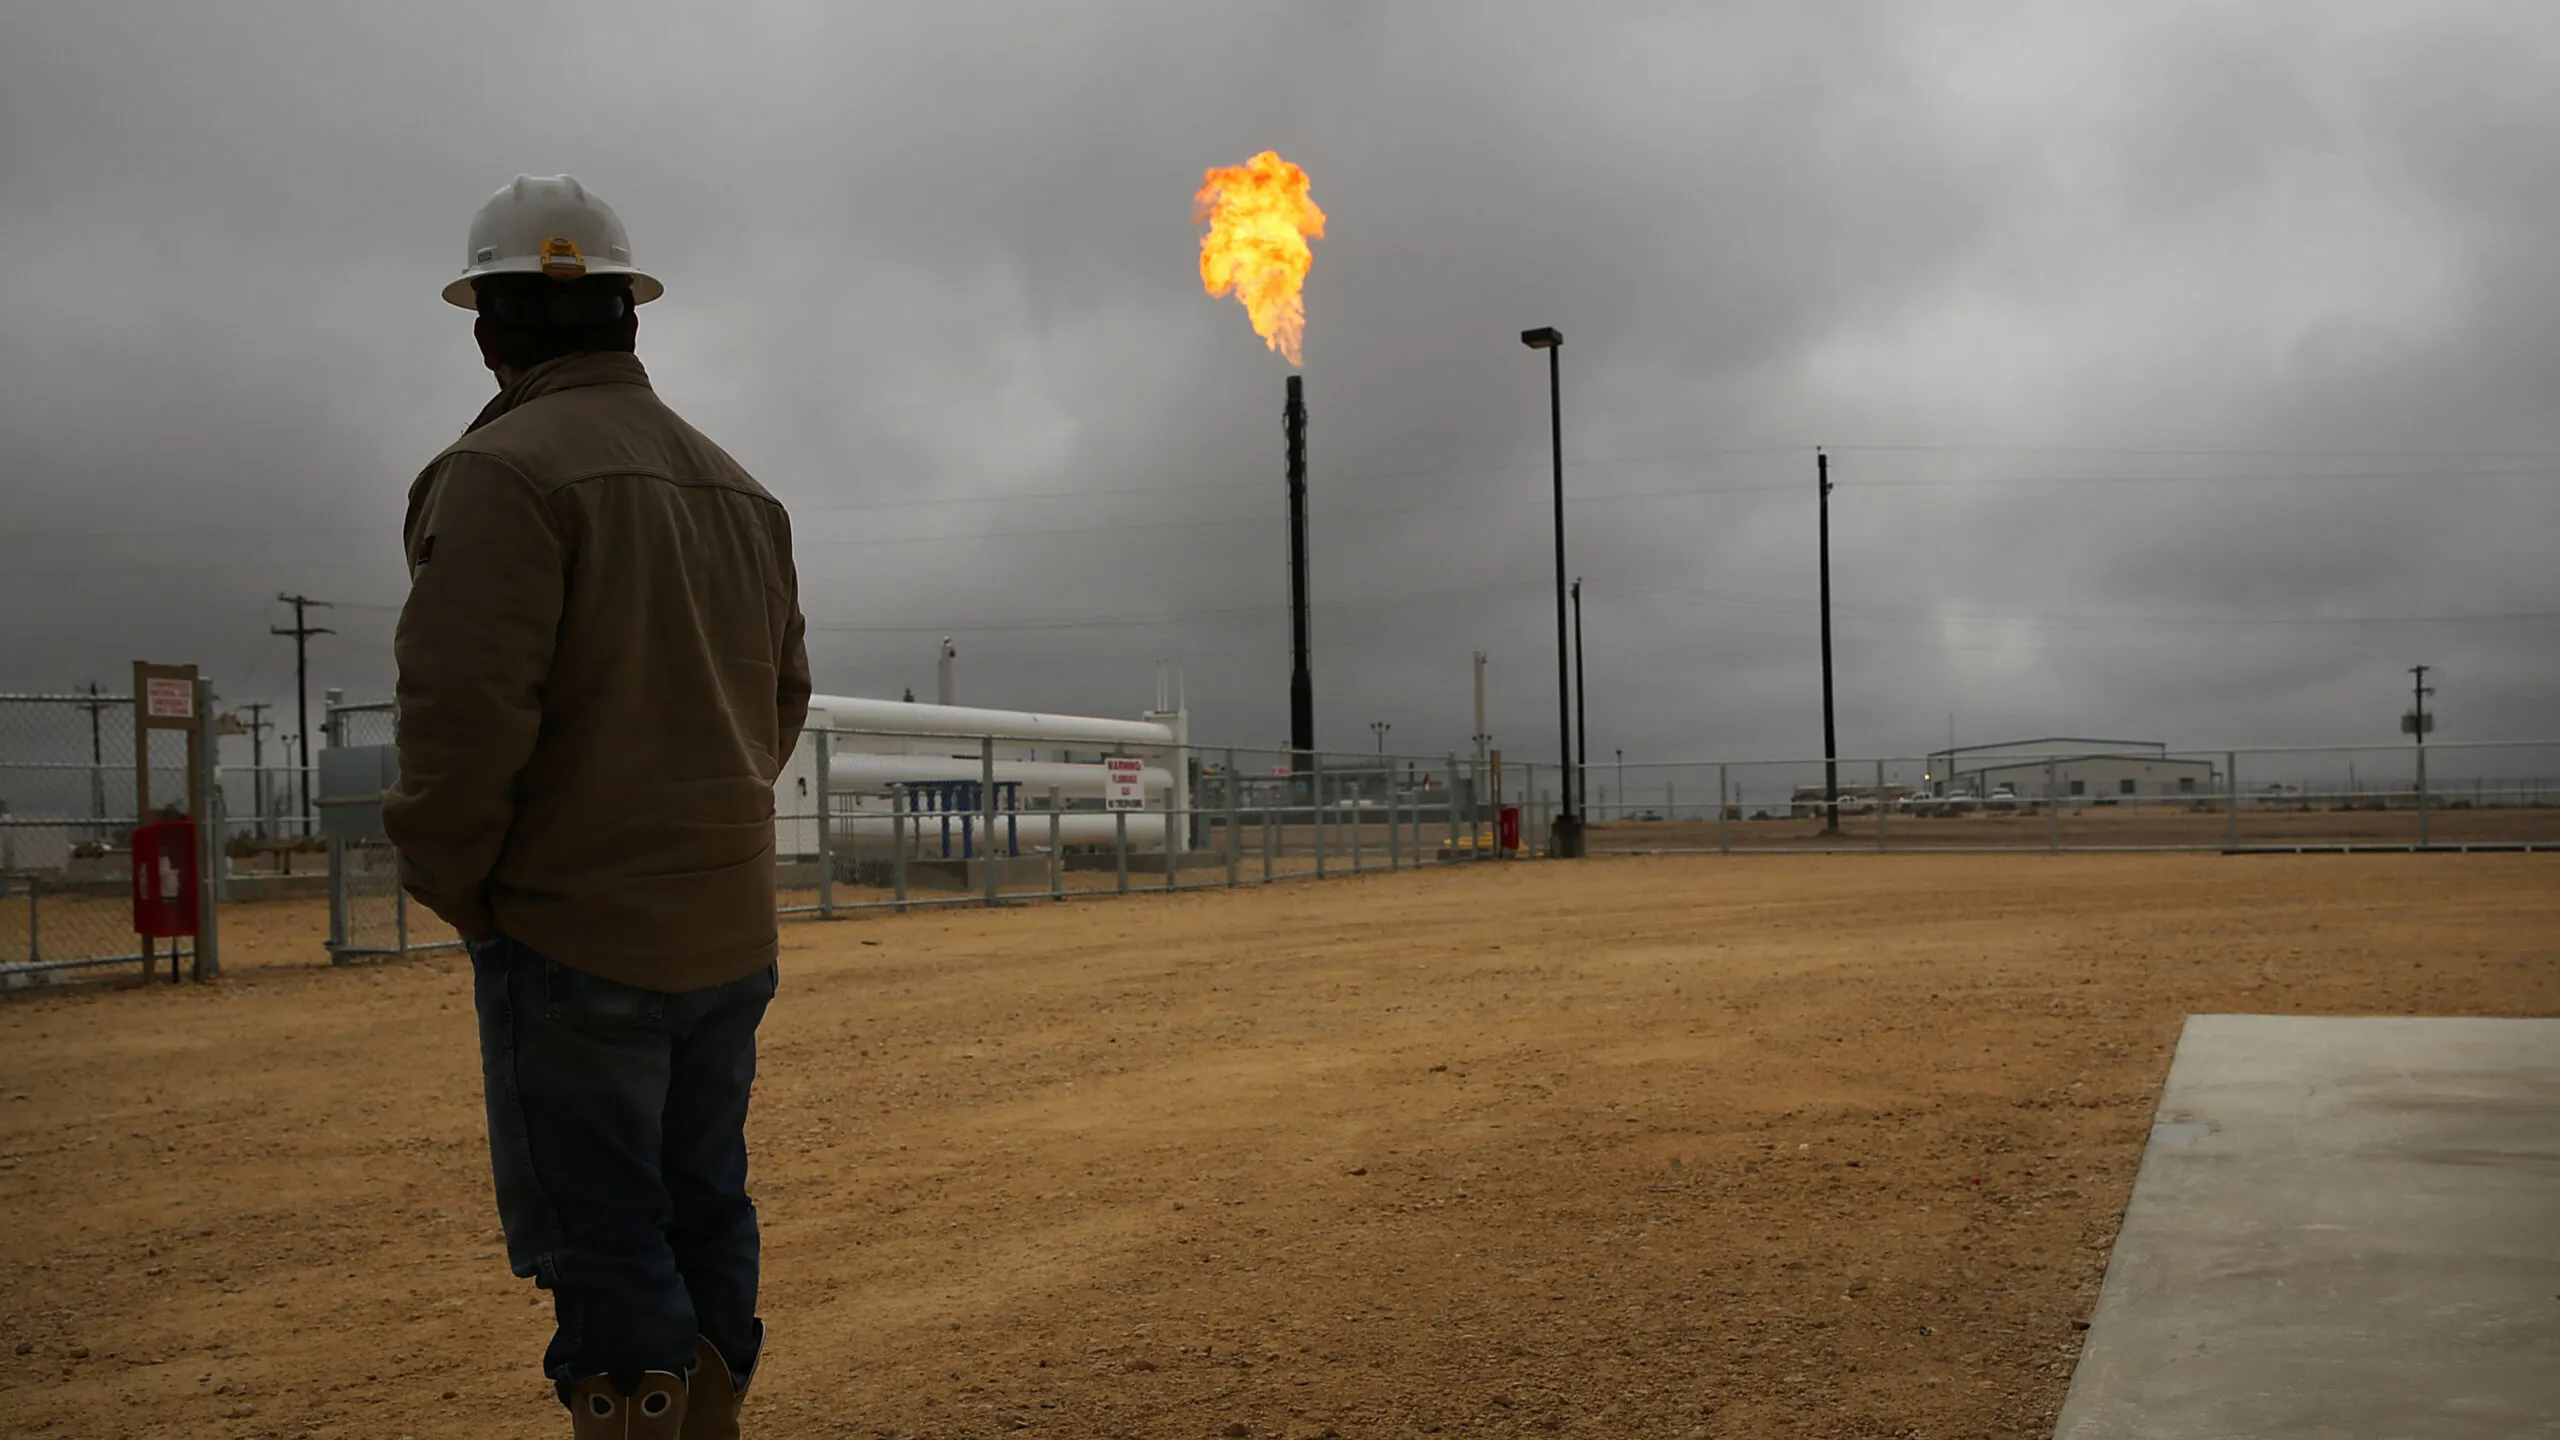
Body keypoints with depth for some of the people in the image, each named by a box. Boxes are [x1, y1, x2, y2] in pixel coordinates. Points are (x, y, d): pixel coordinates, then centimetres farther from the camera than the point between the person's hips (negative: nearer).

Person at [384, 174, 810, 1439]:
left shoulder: (507, 468, -12)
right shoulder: (737, 487, 13)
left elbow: (466, 708, -19)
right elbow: (783, 700, 20)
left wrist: (448, 884, -6)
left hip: (576, 934, -7)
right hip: (731, 931, 8)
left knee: (603, 1251, -2)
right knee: (701, 1220, 16)